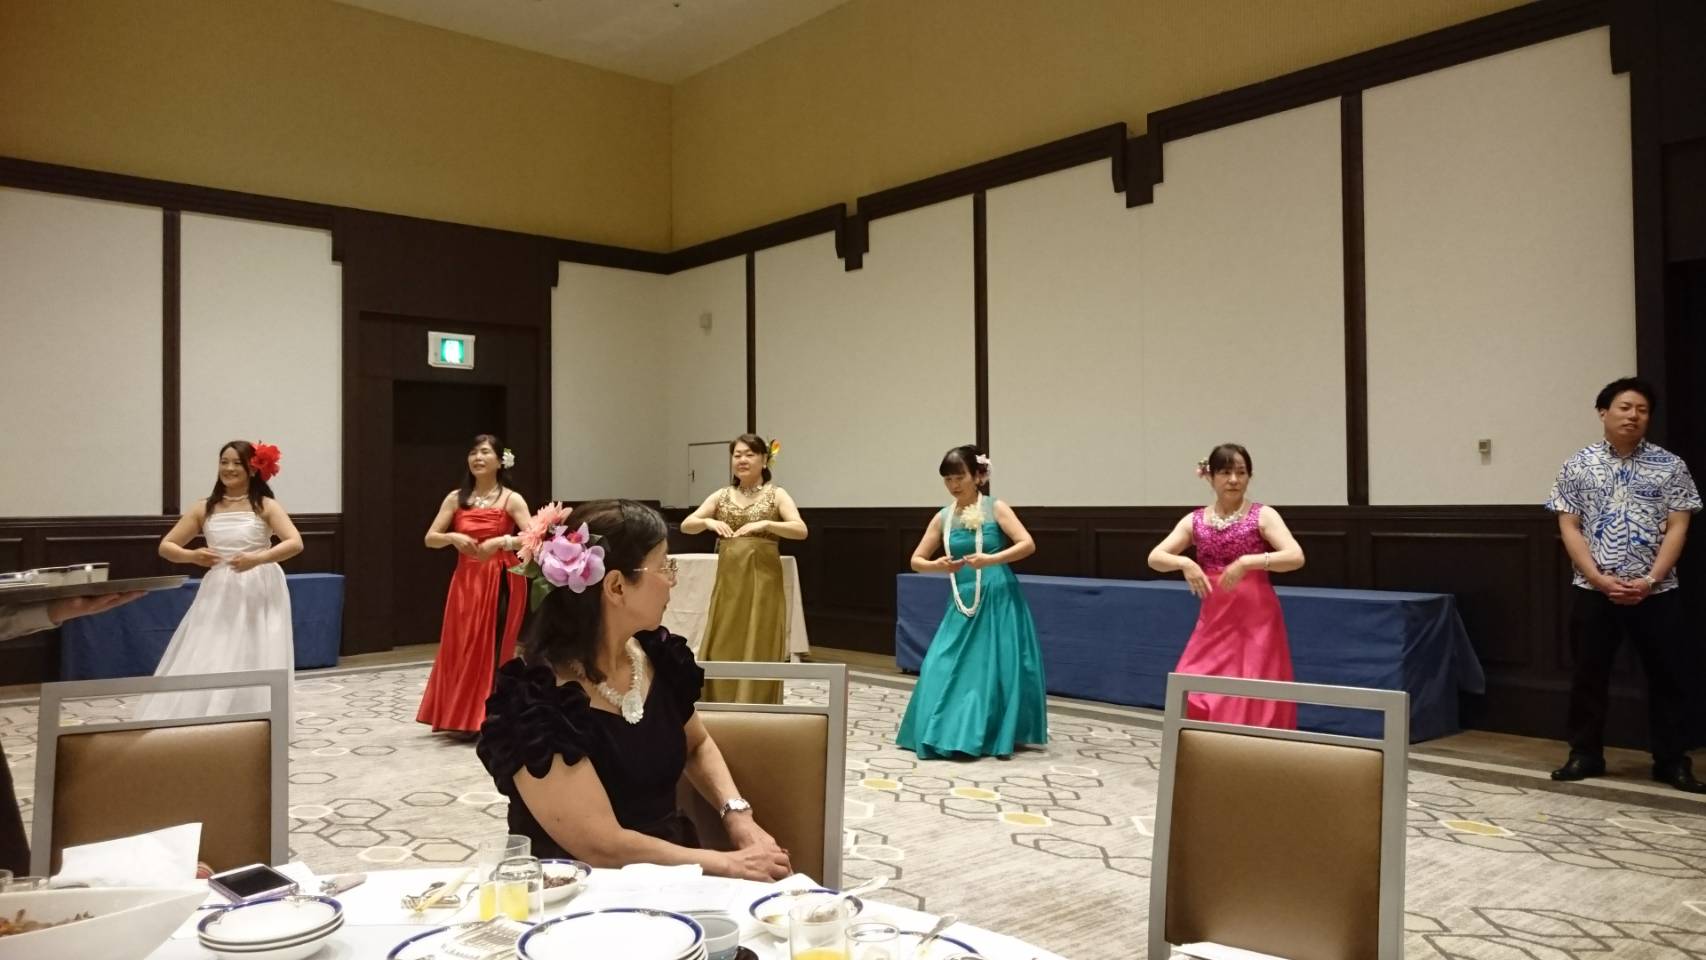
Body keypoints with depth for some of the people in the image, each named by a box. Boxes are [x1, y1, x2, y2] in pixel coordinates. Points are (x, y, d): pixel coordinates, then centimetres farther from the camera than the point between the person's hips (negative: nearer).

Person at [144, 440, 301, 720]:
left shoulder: (265, 506, -2)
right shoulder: (204, 508, 7)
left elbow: (295, 543, -13)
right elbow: (165, 546, 9)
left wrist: (258, 558, -26)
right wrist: (192, 556, -11)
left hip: (259, 595, -3)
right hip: (218, 595, 3)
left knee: (254, 666, -3)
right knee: (204, 667, -1)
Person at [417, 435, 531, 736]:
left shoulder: (511, 499, -3)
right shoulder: (456, 498, 7)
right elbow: (430, 538, 6)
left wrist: (502, 541, -25)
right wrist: (453, 537, -14)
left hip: (499, 582, -4)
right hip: (465, 581, 4)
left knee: (492, 648, -4)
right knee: (461, 648, 5)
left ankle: (488, 720, 4)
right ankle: (463, 719, 15)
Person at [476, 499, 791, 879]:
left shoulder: (657, 653, -1)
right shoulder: (536, 702, -21)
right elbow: (603, 847, -21)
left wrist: (738, 814, 0)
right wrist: (728, 863, -16)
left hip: (671, 873, 6)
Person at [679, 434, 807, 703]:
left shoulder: (776, 495, 0)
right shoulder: (721, 496, 10)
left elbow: (801, 530, -14)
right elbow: (686, 525, 1)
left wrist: (765, 524, -28)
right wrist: (708, 521, -19)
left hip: (763, 581, -3)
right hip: (728, 581, 3)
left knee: (758, 651, -1)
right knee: (722, 650, 4)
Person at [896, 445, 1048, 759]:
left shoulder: (996, 509, -5)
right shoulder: (943, 518, 5)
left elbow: (1028, 545, -16)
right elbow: (916, 560, 7)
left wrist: (989, 560, -28)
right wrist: (937, 566, -16)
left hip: (998, 601, -4)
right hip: (963, 605, 4)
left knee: (998, 669, -2)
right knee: (945, 668, -2)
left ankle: (1000, 738, 10)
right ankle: (947, 734, 11)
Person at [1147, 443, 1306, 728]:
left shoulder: (1262, 515, -4)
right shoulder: (1195, 521, 5)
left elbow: (1296, 557, -16)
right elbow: (1155, 558, -1)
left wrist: (1246, 562, -26)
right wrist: (1184, 563, -20)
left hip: (1256, 620, -3)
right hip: (1213, 621, 3)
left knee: (1252, 704, 0)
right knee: (1192, 701, -2)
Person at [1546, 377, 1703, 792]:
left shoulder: (1670, 465, 3)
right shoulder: (1579, 466, 2)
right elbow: (1569, 528, 0)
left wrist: (1650, 580, -12)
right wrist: (1600, 579, -10)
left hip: (1655, 592, 0)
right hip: (1593, 591, 0)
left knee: (1668, 677, 6)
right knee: (1589, 675, 7)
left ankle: (1672, 761, 18)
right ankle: (1585, 755, 19)